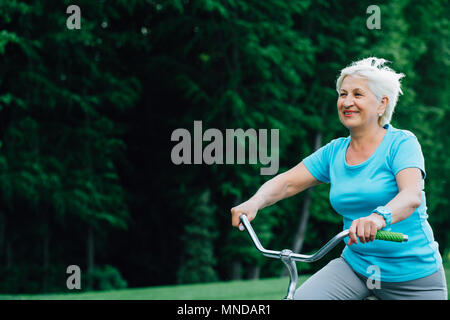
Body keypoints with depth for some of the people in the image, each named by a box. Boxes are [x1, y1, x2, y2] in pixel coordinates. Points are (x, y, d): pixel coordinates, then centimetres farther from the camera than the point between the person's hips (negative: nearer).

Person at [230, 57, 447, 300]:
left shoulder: (401, 143, -9)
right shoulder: (334, 152, 7)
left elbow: (412, 195, -25)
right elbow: (286, 183, 4)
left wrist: (379, 217, -47)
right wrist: (254, 203, -18)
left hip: (413, 274, -3)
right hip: (356, 266, 4)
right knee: (302, 297, -18)